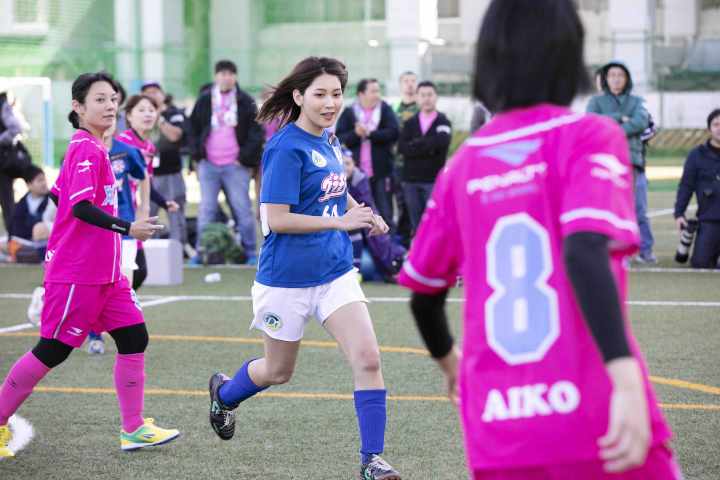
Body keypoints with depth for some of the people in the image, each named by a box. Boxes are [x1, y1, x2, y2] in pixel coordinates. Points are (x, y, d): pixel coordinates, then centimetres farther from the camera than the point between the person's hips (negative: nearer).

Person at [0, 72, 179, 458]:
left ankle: (133, 429, 10)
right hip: (76, 275, -9)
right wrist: (127, 228, -35)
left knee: (134, 338, 5)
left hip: (104, 273, 9)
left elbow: (58, 194, 20)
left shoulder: (90, 148, 11)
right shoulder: (86, 149, -17)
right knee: (52, 351, -1)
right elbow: (81, 207, -27)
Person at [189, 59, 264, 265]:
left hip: (236, 165, -2)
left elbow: (256, 132, 2)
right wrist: (198, 154, 3)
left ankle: (250, 253, 6)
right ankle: (201, 253, 8)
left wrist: (247, 158, -6)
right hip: (208, 165, 2)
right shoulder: (204, 100, 8)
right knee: (206, 210, 3)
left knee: (242, 209, -1)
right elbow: (193, 128, 14)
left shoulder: (245, 102, 3)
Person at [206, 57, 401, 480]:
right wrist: (340, 221, -24)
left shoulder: (330, 142, 5)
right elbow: (276, 219, -22)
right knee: (278, 372, 15)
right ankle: (224, 393, 47)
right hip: (288, 278, -6)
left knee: (368, 359, -11)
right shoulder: (287, 148, -18)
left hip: (336, 271, 6)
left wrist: (363, 215, 5)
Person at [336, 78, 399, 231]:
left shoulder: (385, 110, 3)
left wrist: (370, 133, -14)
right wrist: (355, 133, -21)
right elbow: (339, 138, -4)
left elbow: (394, 132, -11)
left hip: (381, 172, -1)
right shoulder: (349, 113, 3)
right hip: (357, 172, 1)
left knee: (385, 213, 2)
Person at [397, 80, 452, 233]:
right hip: (411, 180, 3)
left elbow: (441, 142, -18)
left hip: (434, 180, -3)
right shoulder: (410, 123, 12)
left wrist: (416, 144, -10)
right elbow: (402, 147, -4)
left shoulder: (443, 122, 3)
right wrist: (428, 147, -12)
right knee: (417, 224, 8)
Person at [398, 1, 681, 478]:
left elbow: (424, 294, 19)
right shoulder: (590, 137, -3)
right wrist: (627, 380, -28)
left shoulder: (461, 167, 11)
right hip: (599, 430, -4)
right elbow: (585, 251, -19)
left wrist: (449, 361, 39)